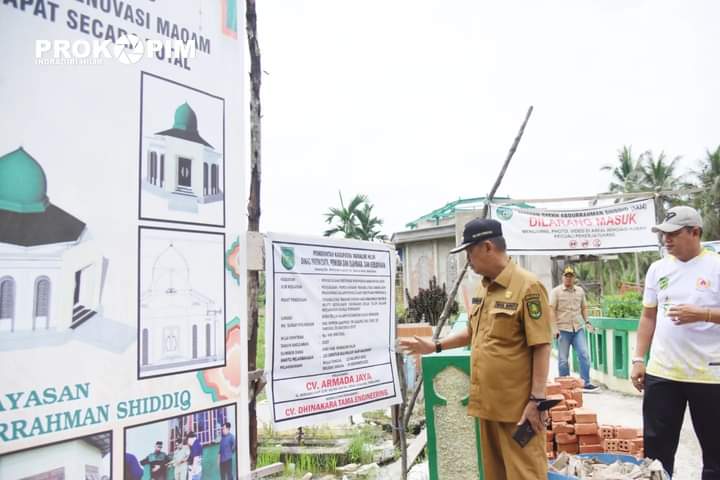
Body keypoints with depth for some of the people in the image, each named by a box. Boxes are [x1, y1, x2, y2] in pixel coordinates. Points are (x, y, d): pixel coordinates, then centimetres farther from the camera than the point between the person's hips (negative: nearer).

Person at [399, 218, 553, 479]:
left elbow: (541, 347, -16)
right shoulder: (483, 288, 11)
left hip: (518, 405, -8)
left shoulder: (528, 286, -14)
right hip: (487, 400, 8)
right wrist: (435, 345, 18)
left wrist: (537, 399, -18)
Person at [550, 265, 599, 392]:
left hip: (578, 329, 4)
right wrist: (555, 327, -13)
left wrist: (586, 321, 9)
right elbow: (551, 310, -6)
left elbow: (584, 307, 21)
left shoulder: (580, 290, 12)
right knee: (563, 359, 3)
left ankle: (586, 383, 5)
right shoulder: (556, 291, -2)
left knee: (584, 355, -4)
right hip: (563, 329, -3)